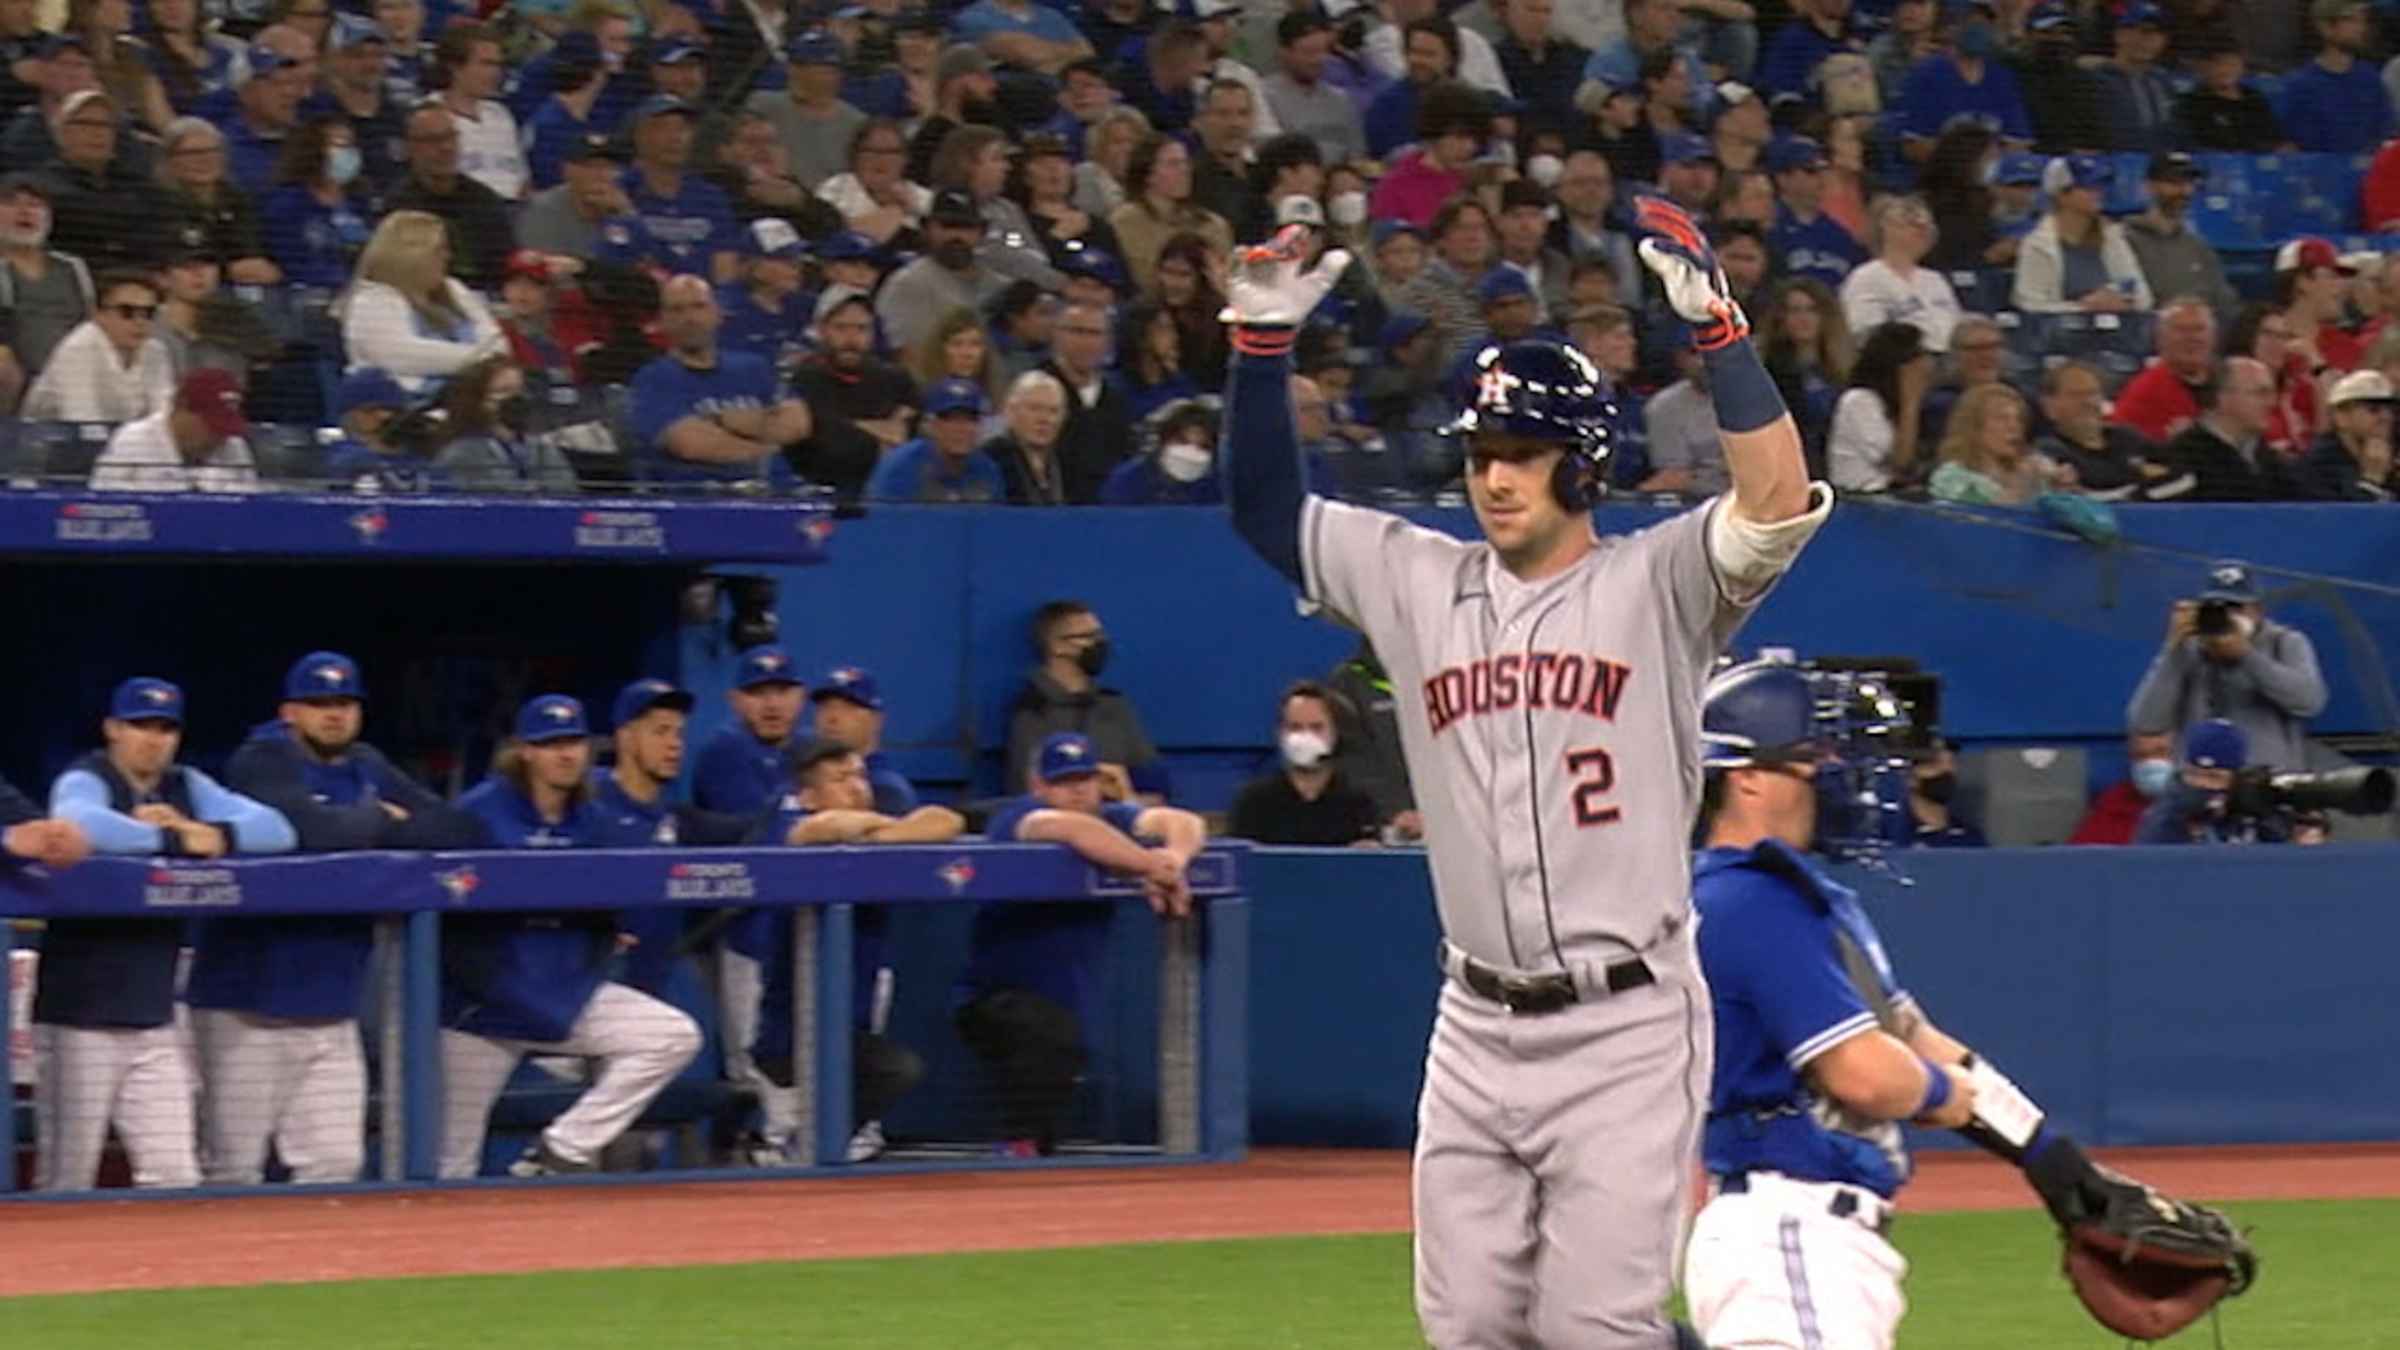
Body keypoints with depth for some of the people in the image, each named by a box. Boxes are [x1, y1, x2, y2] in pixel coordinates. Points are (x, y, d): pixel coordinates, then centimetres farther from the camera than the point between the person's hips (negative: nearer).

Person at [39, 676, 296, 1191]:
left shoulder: (186, 788, 12)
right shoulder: (84, 781, -6)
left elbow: (276, 829, 3)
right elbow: (78, 823, -31)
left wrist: (204, 832, -14)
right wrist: (177, 840, -22)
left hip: (153, 1021, 6)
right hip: (80, 1018, -6)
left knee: (175, 1178, 2)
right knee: (66, 1184, -5)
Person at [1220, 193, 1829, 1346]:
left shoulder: (1654, 585, -3)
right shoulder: (1418, 584, 11)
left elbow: (1779, 503, -19)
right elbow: (1262, 507, 16)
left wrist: (1714, 324, -25)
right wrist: (1260, 342, 4)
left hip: (1624, 1028, -5)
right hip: (1475, 1028, 5)